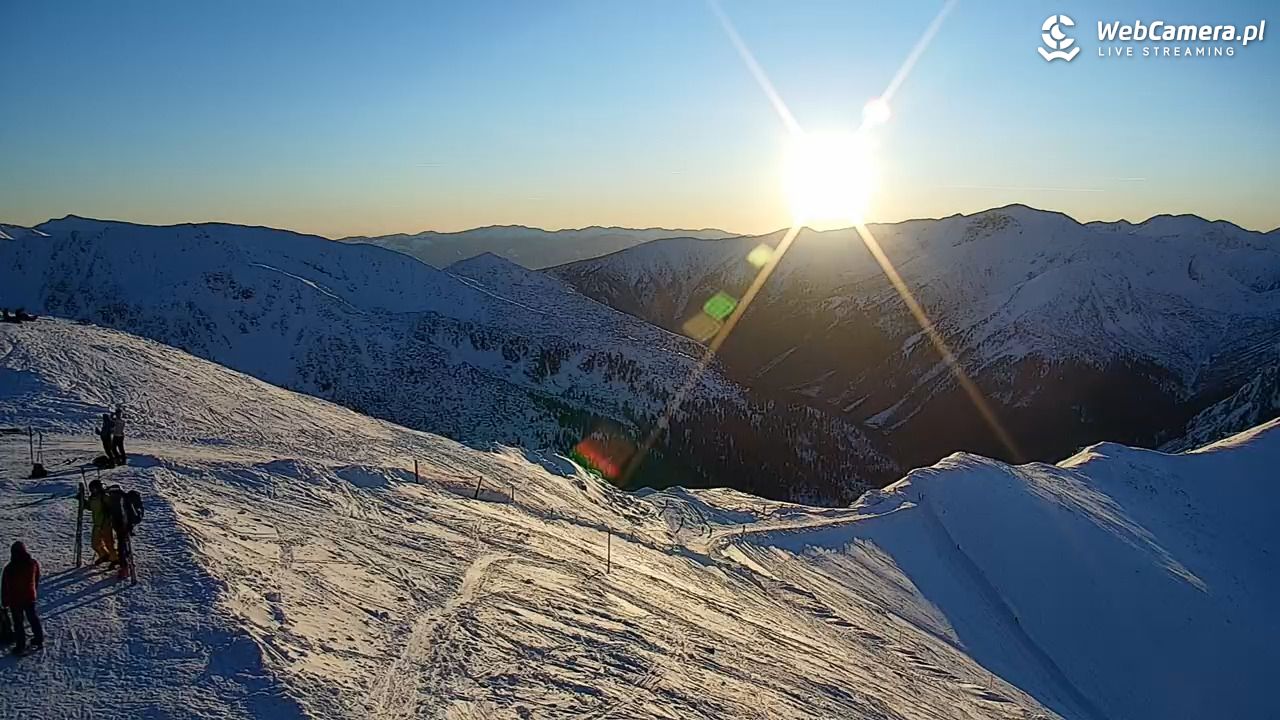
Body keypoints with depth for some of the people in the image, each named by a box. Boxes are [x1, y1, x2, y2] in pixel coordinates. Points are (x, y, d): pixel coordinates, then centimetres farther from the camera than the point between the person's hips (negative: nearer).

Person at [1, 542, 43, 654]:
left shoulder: (9, 568, -23)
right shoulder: (33, 564, -11)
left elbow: (5, 586, -12)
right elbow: (37, 580, 4)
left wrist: (5, 601, 0)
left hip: (15, 600, -4)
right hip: (30, 597, 4)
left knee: (18, 623, 9)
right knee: (33, 618, 21)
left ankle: (20, 646, 16)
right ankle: (39, 640, 31)